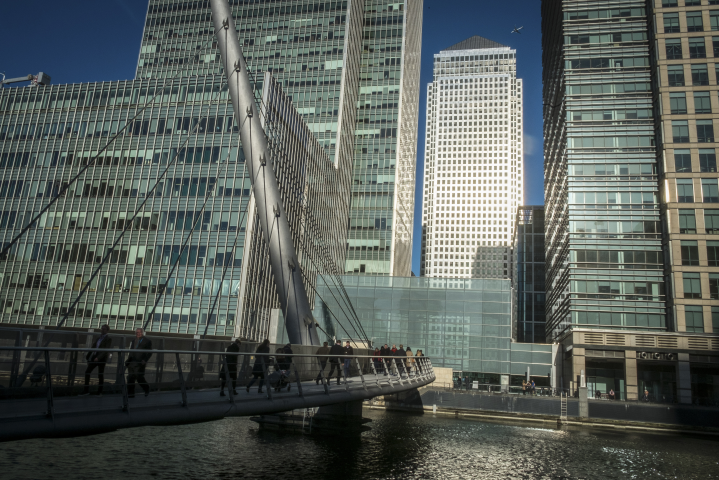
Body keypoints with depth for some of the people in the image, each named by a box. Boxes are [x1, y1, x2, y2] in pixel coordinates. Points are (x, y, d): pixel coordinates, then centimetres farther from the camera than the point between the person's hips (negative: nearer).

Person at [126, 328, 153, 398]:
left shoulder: (147, 341, 1)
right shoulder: (134, 341, 20)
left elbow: (149, 352, -3)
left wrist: (145, 360, -15)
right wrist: (128, 360, 14)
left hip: (140, 363, -6)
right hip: (132, 363, 6)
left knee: (139, 377, -8)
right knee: (130, 378, 3)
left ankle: (147, 389, 16)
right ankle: (130, 394, 8)